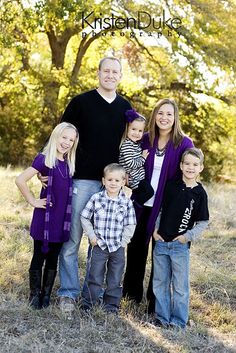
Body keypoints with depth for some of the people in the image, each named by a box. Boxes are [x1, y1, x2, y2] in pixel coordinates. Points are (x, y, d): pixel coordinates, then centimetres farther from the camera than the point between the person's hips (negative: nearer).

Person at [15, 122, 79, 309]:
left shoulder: (69, 162, 8)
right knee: (39, 257, 5)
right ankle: (35, 295, 16)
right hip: (45, 217, -5)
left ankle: (46, 295, 22)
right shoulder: (44, 158, -10)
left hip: (62, 218, 5)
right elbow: (20, 180, -17)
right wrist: (32, 201, -12)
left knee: (53, 258, 12)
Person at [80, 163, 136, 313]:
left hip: (118, 247, 1)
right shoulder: (96, 198, -5)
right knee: (95, 277, 7)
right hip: (99, 245, -1)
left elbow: (130, 225, 0)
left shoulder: (127, 202, -4)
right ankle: (88, 304, 19)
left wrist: (123, 241, -6)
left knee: (115, 279, 10)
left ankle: (112, 305, 24)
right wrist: (92, 236, -4)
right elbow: (85, 218, 1)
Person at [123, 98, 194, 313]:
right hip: (142, 204, 4)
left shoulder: (184, 144, -7)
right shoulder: (146, 139, 4)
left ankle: (155, 300, 17)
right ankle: (133, 292, 31)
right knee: (136, 247, 12)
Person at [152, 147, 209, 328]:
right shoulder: (171, 185, 2)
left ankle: (179, 321, 17)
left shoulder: (200, 193, -5)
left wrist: (188, 236, -10)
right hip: (161, 242, 3)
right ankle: (162, 318, 23)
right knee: (160, 283, 11)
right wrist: (155, 229, 2)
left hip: (181, 245, -3)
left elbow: (203, 222, -1)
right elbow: (160, 210, 10)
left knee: (180, 285, 5)